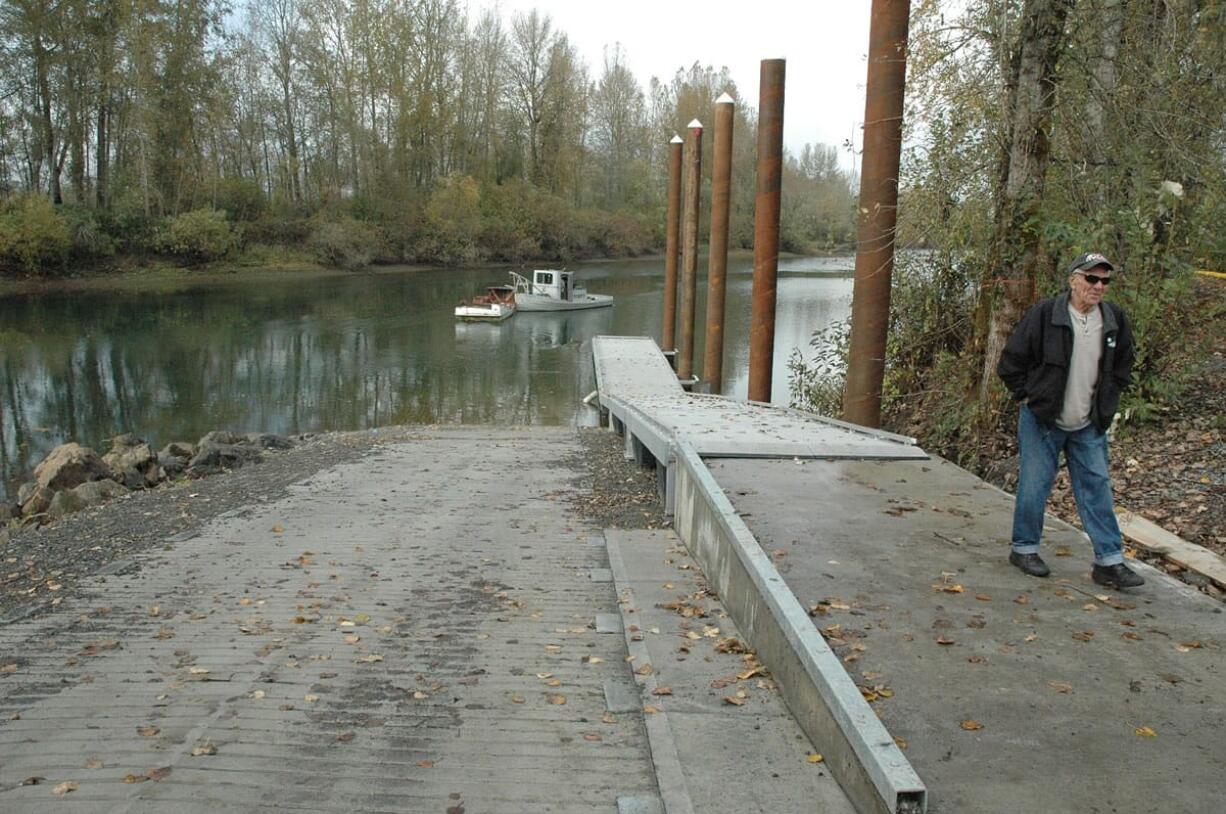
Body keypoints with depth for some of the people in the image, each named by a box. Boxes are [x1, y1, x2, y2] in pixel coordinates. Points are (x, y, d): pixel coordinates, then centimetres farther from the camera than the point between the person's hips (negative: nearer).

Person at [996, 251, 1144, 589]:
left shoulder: (1115, 319, 3)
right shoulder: (1044, 314, -13)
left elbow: (1123, 365, 20)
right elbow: (1010, 362, -7)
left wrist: (1106, 401, 12)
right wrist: (1028, 397, -6)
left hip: (1089, 425, 4)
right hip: (1042, 421, -4)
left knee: (1097, 488, 4)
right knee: (1034, 487, 3)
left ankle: (1109, 561, 9)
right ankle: (1024, 548, 19)